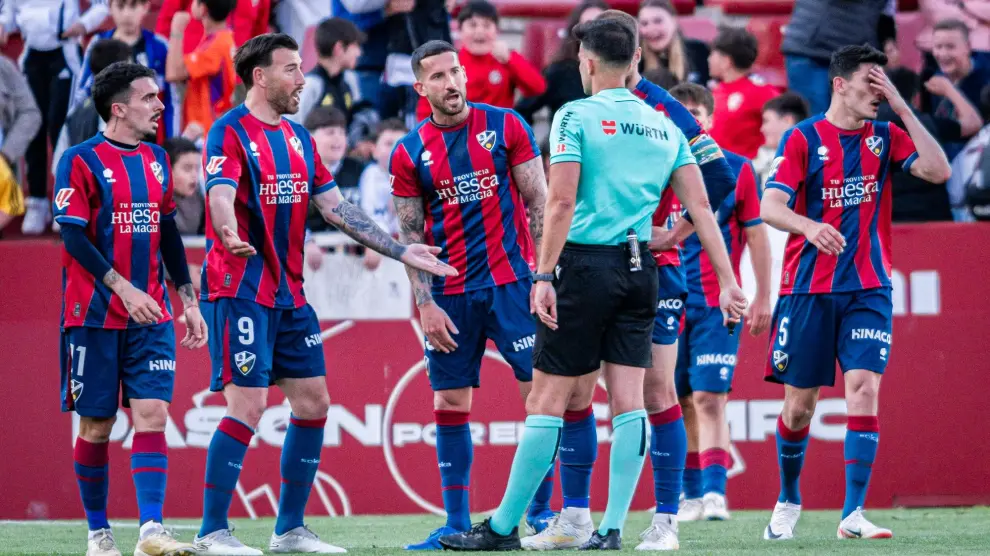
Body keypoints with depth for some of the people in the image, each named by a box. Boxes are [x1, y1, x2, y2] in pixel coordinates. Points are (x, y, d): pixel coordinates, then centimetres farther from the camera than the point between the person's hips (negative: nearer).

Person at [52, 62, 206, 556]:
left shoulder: (156, 160, 12)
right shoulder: (81, 161, -7)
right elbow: (74, 237, -13)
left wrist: (188, 300, 16)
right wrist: (123, 288, -21)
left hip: (151, 315, 4)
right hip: (94, 315, -4)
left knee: (151, 414, -9)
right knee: (95, 425, 2)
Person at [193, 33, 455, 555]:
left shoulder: (297, 138, 15)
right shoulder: (230, 132, -8)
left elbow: (336, 207, 17)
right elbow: (221, 194, -25)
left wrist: (401, 251, 14)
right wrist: (231, 236, -47)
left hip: (289, 295, 8)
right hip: (241, 291, -8)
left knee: (313, 403, 7)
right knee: (247, 405, -13)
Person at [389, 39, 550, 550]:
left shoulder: (504, 126, 2)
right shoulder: (409, 153, 4)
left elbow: (538, 201, 2)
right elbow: (410, 235, 4)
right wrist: (425, 305, -4)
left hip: (510, 281, -1)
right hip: (450, 294, 1)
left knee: (539, 389, -6)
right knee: (449, 405, 2)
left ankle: (541, 508, 3)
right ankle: (456, 521, 8)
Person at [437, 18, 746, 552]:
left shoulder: (575, 116, -5)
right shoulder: (665, 127, 11)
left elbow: (561, 202, -14)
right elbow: (700, 208, 7)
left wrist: (544, 276, -15)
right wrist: (728, 282, 7)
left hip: (586, 265, -5)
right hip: (639, 268, 5)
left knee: (548, 399, -2)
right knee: (627, 400, 4)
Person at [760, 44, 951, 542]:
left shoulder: (885, 137, 7)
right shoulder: (803, 139, -3)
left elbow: (938, 170, -7)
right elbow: (770, 206, -12)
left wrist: (902, 108, -9)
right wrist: (809, 226, -33)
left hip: (868, 287, 2)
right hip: (808, 289, -2)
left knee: (863, 387, -14)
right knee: (799, 402, 4)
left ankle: (853, 514, -14)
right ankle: (788, 500, 27)